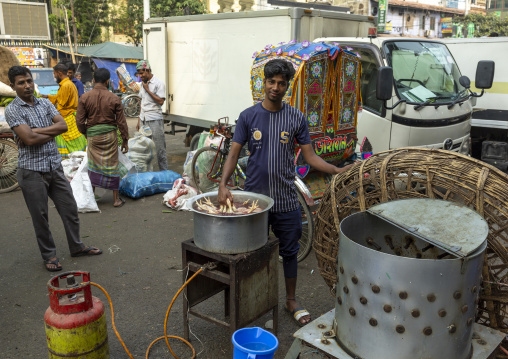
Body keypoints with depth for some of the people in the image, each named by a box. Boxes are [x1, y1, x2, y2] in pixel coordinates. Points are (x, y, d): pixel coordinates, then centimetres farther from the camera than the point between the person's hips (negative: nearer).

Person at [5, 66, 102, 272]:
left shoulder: (45, 104, 9)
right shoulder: (12, 110, -8)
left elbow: (63, 125, -5)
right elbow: (29, 139, -20)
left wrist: (35, 131, -13)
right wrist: (52, 132, -6)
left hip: (55, 166, 5)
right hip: (32, 171, -5)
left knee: (70, 209, 12)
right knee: (40, 216, 7)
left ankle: (76, 247, 29)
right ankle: (49, 255, 23)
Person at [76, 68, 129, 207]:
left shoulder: (85, 98, -3)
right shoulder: (114, 98, -6)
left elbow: (80, 121, 0)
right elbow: (121, 122, -2)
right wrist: (125, 140, 7)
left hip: (93, 135, 1)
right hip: (110, 136, -1)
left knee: (93, 166, 12)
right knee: (112, 166, 6)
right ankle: (116, 199, 13)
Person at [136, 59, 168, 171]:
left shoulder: (159, 83, -8)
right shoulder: (143, 84, 14)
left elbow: (161, 101, -16)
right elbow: (142, 102, 18)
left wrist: (148, 90, -14)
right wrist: (139, 120, 15)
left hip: (155, 120, -7)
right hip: (144, 120, 7)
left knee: (160, 148, -2)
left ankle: (164, 173, 5)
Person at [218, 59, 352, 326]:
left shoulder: (296, 118, -1)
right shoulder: (248, 116, -3)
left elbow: (310, 156, 0)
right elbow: (234, 154, -7)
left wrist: (338, 171, -15)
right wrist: (223, 184, -23)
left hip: (286, 201, 1)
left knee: (289, 251, 14)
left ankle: (291, 301, 33)